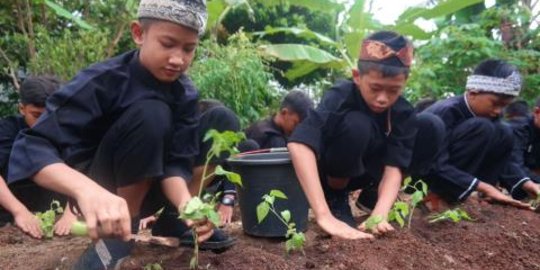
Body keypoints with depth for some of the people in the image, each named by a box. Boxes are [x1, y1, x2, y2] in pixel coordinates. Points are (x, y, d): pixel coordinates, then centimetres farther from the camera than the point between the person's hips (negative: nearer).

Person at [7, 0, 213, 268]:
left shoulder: (186, 94, -10)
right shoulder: (102, 81, -25)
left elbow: (176, 162, -16)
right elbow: (32, 147, -33)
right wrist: (88, 190, -53)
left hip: (140, 190, 6)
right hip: (99, 192, -6)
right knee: (151, 114, -30)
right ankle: (116, 238, -22)